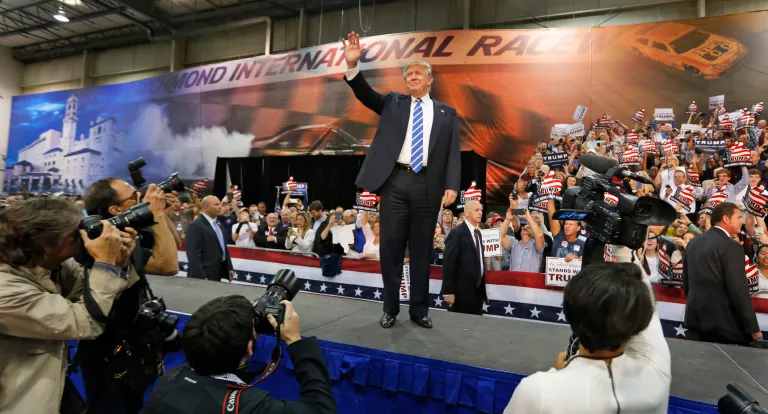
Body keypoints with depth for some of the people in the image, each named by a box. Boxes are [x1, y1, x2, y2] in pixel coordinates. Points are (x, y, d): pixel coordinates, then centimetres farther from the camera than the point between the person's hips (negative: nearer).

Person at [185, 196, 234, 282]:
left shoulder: (217, 223, 16)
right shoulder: (196, 226, -14)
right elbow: (193, 254, -20)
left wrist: (230, 268, 15)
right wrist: (201, 277, -23)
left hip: (218, 274, 8)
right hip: (205, 275, -8)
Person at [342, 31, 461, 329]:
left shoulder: (446, 113, 12)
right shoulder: (393, 103, 15)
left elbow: (454, 152, 4)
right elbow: (365, 94, 0)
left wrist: (451, 186, -9)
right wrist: (352, 65, -17)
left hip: (427, 185, 0)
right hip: (395, 182, 0)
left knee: (422, 250, 6)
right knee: (391, 247, 4)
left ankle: (419, 310, 20)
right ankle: (390, 309, 18)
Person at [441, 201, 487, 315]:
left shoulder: (478, 233, 15)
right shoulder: (457, 233, -12)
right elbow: (449, 263, -16)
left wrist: (483, 288, 16)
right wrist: (448, 291, -19)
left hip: (478, 291, 8)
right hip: (462, 292, -8)